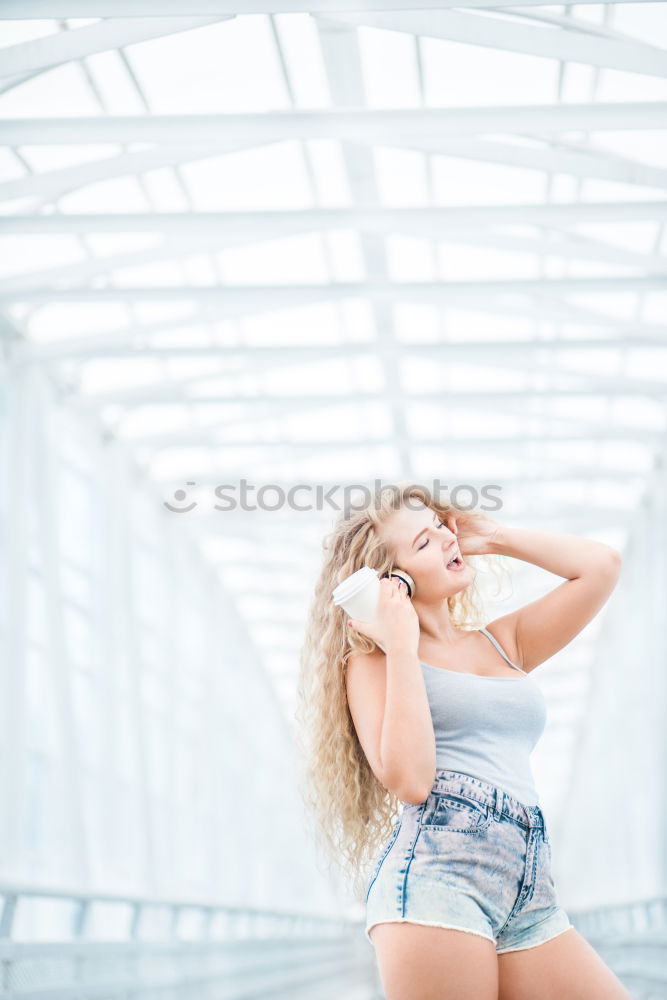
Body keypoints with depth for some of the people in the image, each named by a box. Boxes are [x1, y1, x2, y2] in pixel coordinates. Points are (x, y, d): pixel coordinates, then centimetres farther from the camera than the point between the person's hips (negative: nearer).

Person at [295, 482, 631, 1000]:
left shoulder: (503, 643, 20)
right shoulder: (374, 661, 6)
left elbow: (602, 566, 16)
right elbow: (410, 781, -10)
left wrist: (495, 538, 17)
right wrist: (401, 647, -5)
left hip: (532, 893, 5)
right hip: (435, 876, -5)